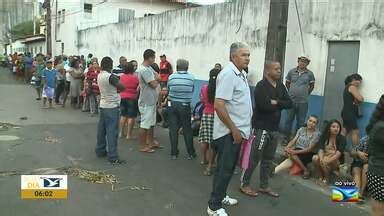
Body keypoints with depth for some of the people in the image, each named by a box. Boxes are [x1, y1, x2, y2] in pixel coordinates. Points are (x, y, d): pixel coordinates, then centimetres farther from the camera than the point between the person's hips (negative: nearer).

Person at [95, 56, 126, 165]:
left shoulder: (99, 76, 7)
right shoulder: (111, 76, -19)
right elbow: (122, 87, -17)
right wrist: (117, 80, 1)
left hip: (103, 105, 9)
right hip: (112, 107, -9)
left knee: (102, 129, 15)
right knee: (112, 132, -7)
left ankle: (100, 150, 25)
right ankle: (113, 157, -5)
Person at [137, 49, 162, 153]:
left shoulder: (150, 68, 11)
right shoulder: (144, 70, -22)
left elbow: (158, 77, 7)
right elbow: (154, 84, -23)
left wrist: (155, 80, -14)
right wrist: (157, 79, -3)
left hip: (152, 101, 10)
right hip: (146, 102, -10)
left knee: (151, 123, 19)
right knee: (145, 125, -2)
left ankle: (151, 142, 32)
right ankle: (142, 146, 7)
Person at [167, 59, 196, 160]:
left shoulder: (171, 77, -2)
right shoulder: (192, 77, -5)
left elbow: (168, 90, 8)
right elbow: (192, 91, 3)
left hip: (172, 105, 1)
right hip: (185, 106, -1)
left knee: (173, 129, 8)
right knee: (187, 130, 7)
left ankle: (174, 153, 14)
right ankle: (191, 153, 14)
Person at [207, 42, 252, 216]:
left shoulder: (241, 74, 11)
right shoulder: (228, 74, -19)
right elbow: (218, 105, -26)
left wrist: (239, 129, 18)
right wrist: (234, 129, -21)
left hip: (236, 130, 9)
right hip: (229, 132, -9)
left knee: (229, 167, 20)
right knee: (225, 169, -2)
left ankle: (221, 196, 35)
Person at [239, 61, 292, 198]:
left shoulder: (281, 86, 11)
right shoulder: (261, 86, -12)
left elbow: (290, 104, 3)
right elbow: (264, 106, -24)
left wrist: (276, 102, -14)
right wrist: (280, 105, -6)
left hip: (274, 128, 8)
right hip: (261, 127, -7)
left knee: (268, 159, 14)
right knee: (254, 158, -1)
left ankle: (264, 186, 24)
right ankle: (244, 184, 11)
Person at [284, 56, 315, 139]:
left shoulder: (310, 74, -1)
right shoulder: (291, 72, 1)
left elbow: (312, 86, 11)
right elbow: (287, 83, 14)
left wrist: (306, 93, 5)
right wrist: (291, 92, 9)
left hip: (303, 102, -1)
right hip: (291, 100, 1)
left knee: (301, 121, 7)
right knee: (289, 119, 10)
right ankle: (286, 137, 21)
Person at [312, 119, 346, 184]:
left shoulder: (342, 138, -8)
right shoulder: (324, 137, 1)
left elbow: (338, 154, -20)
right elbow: (321, 149, -11)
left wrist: (328, 161, -34)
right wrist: (321, 159, -33)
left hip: (336, 160, -3)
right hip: (325, 157, 3)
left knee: (325, 162, -33)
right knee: (315, 158, -27)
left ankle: (326, 178, -5)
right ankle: (321, 176, -4)